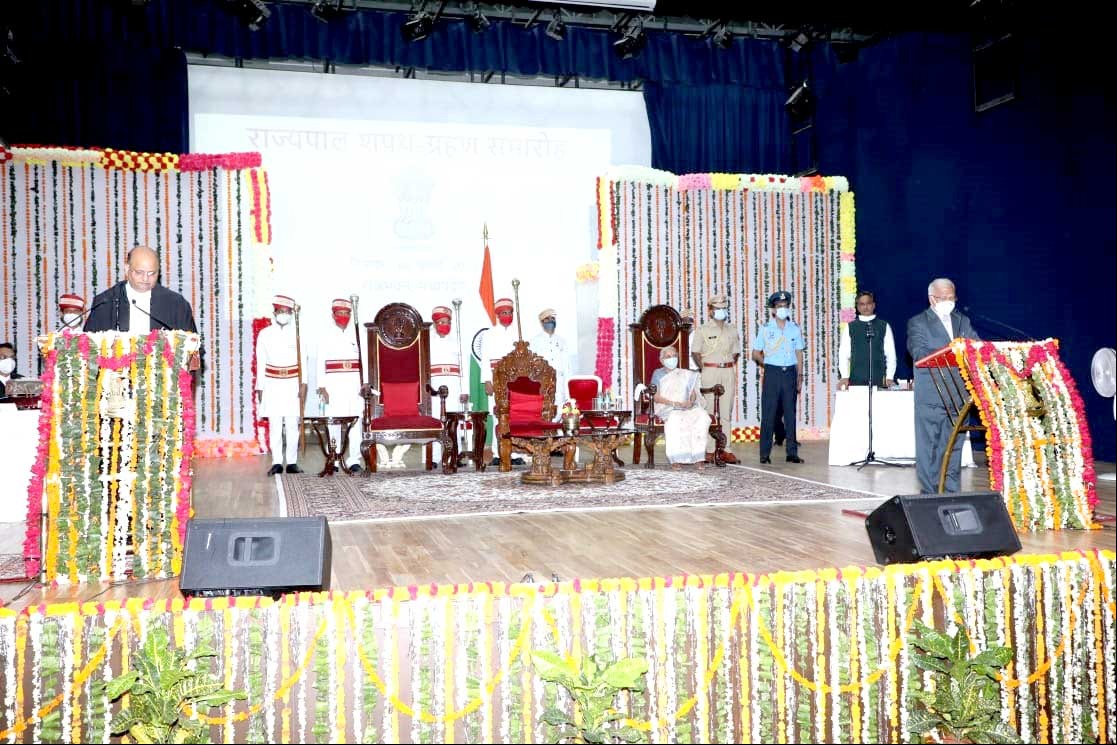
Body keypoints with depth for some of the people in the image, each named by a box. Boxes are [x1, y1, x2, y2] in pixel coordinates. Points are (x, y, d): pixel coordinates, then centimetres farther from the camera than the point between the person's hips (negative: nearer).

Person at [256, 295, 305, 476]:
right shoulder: (265, 334, 6)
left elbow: (303, 362, 1)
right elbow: (260, 363, 8)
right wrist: (259, 388, 5)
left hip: (293, 385, -1)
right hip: (272, 385, 1)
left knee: (292, 425, 1)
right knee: (274, 425, -1)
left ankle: (292, 462, 7)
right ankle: (277, 462, 3)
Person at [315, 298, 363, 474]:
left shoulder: (356, 337, 12)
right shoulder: (325, 338, 7)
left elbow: (363, 362, 9)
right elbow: (320, 364, 2)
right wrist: (322, 388, -6)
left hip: (354, 385, 1)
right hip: (333, 385, -1)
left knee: (355, 423, -4)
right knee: (333, 424, -1)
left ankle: (353, 460, -2)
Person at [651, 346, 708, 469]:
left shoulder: (686, 375, 23)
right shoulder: (658, 374, 11)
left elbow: (693, 393, 15)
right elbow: (656, 397, -2)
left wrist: (691, 401, -10)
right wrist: (674, 403, -14)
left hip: (687, 407, 3)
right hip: (667, 408, -3)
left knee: (702, 416, -30)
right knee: (674, 419, -40)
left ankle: (698, 457, -32)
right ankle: (675, 459, -38)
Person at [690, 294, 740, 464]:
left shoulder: (732, 330, 13)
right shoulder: (703, 330, -1)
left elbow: (736, 352, 19)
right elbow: (695, 352, -1)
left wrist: (730, 365, 6)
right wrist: (704, 369, -5)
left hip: (728, 372, 4)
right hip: (710, 372, -4)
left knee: (727, 412, 4)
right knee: (709, 411, -4)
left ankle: (725, 450, 7)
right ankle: (709, 450, -2)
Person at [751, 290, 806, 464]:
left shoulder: (795, 328, 8)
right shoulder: (765, 329, 2)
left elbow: (799, 354, 11)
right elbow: (756, 354, 7)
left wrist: (800, 377, 7)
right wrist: (768, 365, 1)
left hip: (790, 373, 2)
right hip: (772, 373, -2)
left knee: (790, 413, 4)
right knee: (768, 414, -3)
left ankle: (792, 452, 8)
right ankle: (765, 454, 0)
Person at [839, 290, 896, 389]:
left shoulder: (884, 326, 9)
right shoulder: (850, 328, 9)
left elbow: (891, 354, 5)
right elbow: (843, 355, 4)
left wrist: (889, 377, -5)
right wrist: (845, 377, -7)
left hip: (879, 380, 0)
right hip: (856, 380, 0)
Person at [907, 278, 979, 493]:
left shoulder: (962, 321, 17)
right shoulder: (918, 323, 1)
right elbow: (919, 354, -13)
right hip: (930, 396, -5)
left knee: (954, 446, 10)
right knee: (929, 446, -3)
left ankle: (952, 492, 18)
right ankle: (929, 494, 2)